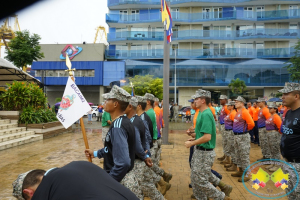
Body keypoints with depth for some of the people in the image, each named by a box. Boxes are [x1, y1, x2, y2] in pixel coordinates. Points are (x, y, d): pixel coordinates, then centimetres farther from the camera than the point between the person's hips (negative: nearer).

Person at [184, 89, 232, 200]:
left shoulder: (206, 114, -23)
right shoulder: (203, 113, 7)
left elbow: (207, 137, -28)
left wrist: (191, 143, -19)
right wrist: (195, 139, 9)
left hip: (204, 152, -10)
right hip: (200, 150, 10)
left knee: (201, 180, 3)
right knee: (195, 176, 21)